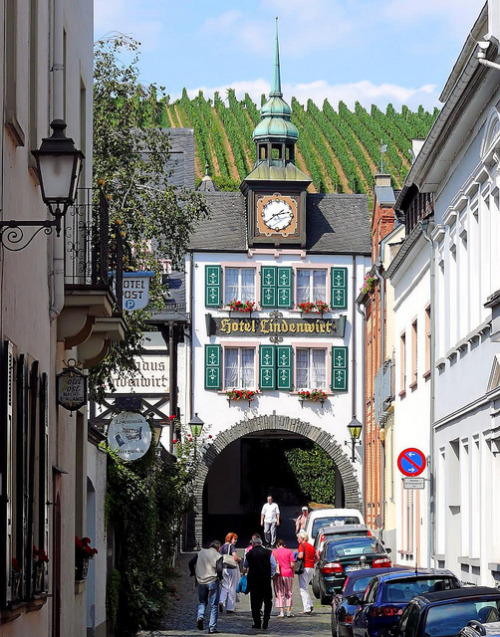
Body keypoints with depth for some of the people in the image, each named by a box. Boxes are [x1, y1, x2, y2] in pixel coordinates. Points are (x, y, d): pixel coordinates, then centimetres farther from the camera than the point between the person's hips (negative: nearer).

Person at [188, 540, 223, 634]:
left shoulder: (200, 553, 7)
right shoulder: (218, 556, -7)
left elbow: (191, 563, 6)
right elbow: (219, 569, -17)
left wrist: (193, 573, 17)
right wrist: (220, 577, 2)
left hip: (201, 581, 4)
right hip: (213, 581, -4)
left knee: (202, 602, 21)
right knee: (214, 605, 5)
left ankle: (200, 616, -7)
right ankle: (212, 628, 2)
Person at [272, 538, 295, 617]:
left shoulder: (274, 552, 4)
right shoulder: (289, 551, 2)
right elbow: (292, 564, -4)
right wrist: (292, 572, 11)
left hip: (277, 575, 0)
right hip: (288, 574, 0)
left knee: (279, 594, 4)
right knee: (288, 593, 10)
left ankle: (281, 612, -3)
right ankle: (289, 611, 4)